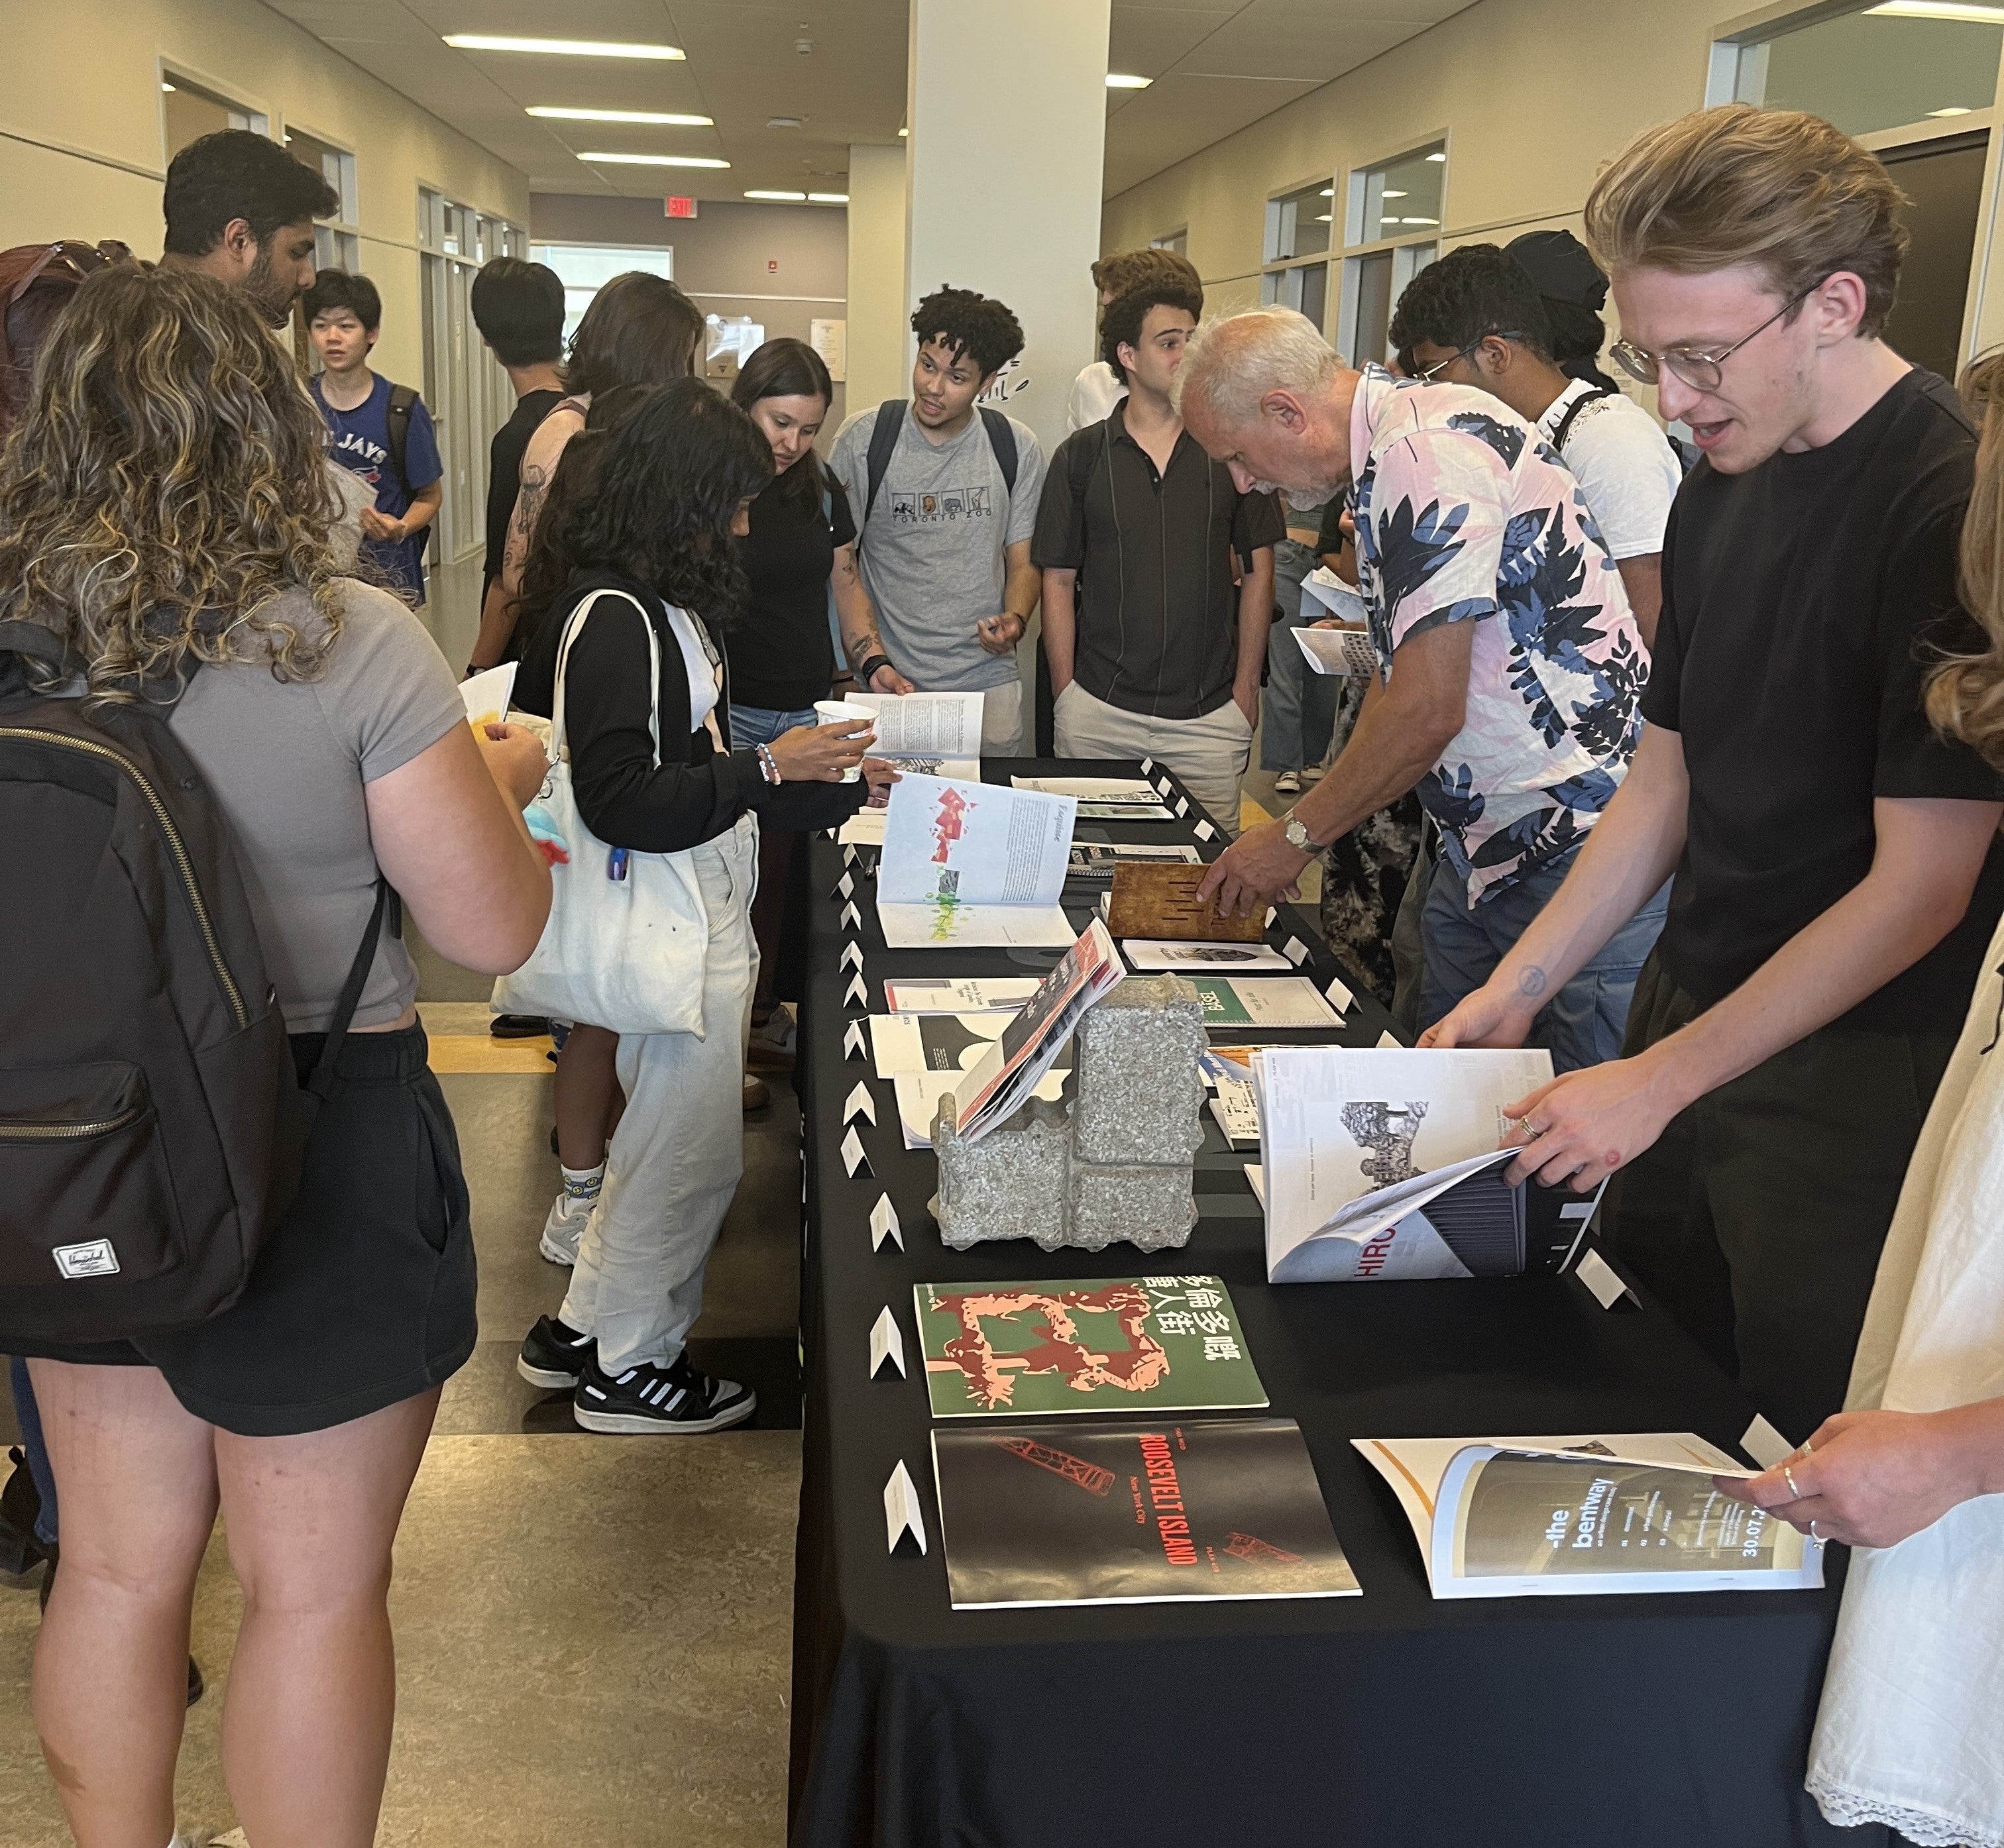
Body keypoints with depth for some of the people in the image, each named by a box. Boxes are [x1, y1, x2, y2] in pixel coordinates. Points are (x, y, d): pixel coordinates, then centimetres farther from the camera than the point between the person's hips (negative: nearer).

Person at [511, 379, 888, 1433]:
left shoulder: (660, 607, 11)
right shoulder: (616, 618, -19)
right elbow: (619, 801, -24)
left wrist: (833, 787, 15)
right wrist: (768, 769, -21)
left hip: (704, 918, 10)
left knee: (665, 1138, 19)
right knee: (693, 1151, 3)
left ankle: (582, 1329, 33)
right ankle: (627, 1368, 21)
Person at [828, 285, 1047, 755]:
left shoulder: (1016, 447, 3)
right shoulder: (864, 438, -3)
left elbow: (1022, 561, 9)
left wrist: (1015, 620, -13)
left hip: (987, 680, 2)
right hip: (886, 680, -1)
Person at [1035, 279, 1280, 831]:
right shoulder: (1081, 455, 3)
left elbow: (1257, 572, 7)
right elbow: (1059, 581, 5)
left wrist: (1246, 688, 2)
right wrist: (1065, 693, 0)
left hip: (1208, 717, 0)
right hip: (1097, 711, 0)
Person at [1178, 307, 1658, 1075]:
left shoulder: (1429, 451, -19)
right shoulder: (1388, 457, 13)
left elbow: (1428, 711, -21)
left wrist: (1297, 836, -8)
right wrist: (1312, 823, 13)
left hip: (1586, 851, -10)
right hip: (1483, 843, 10)